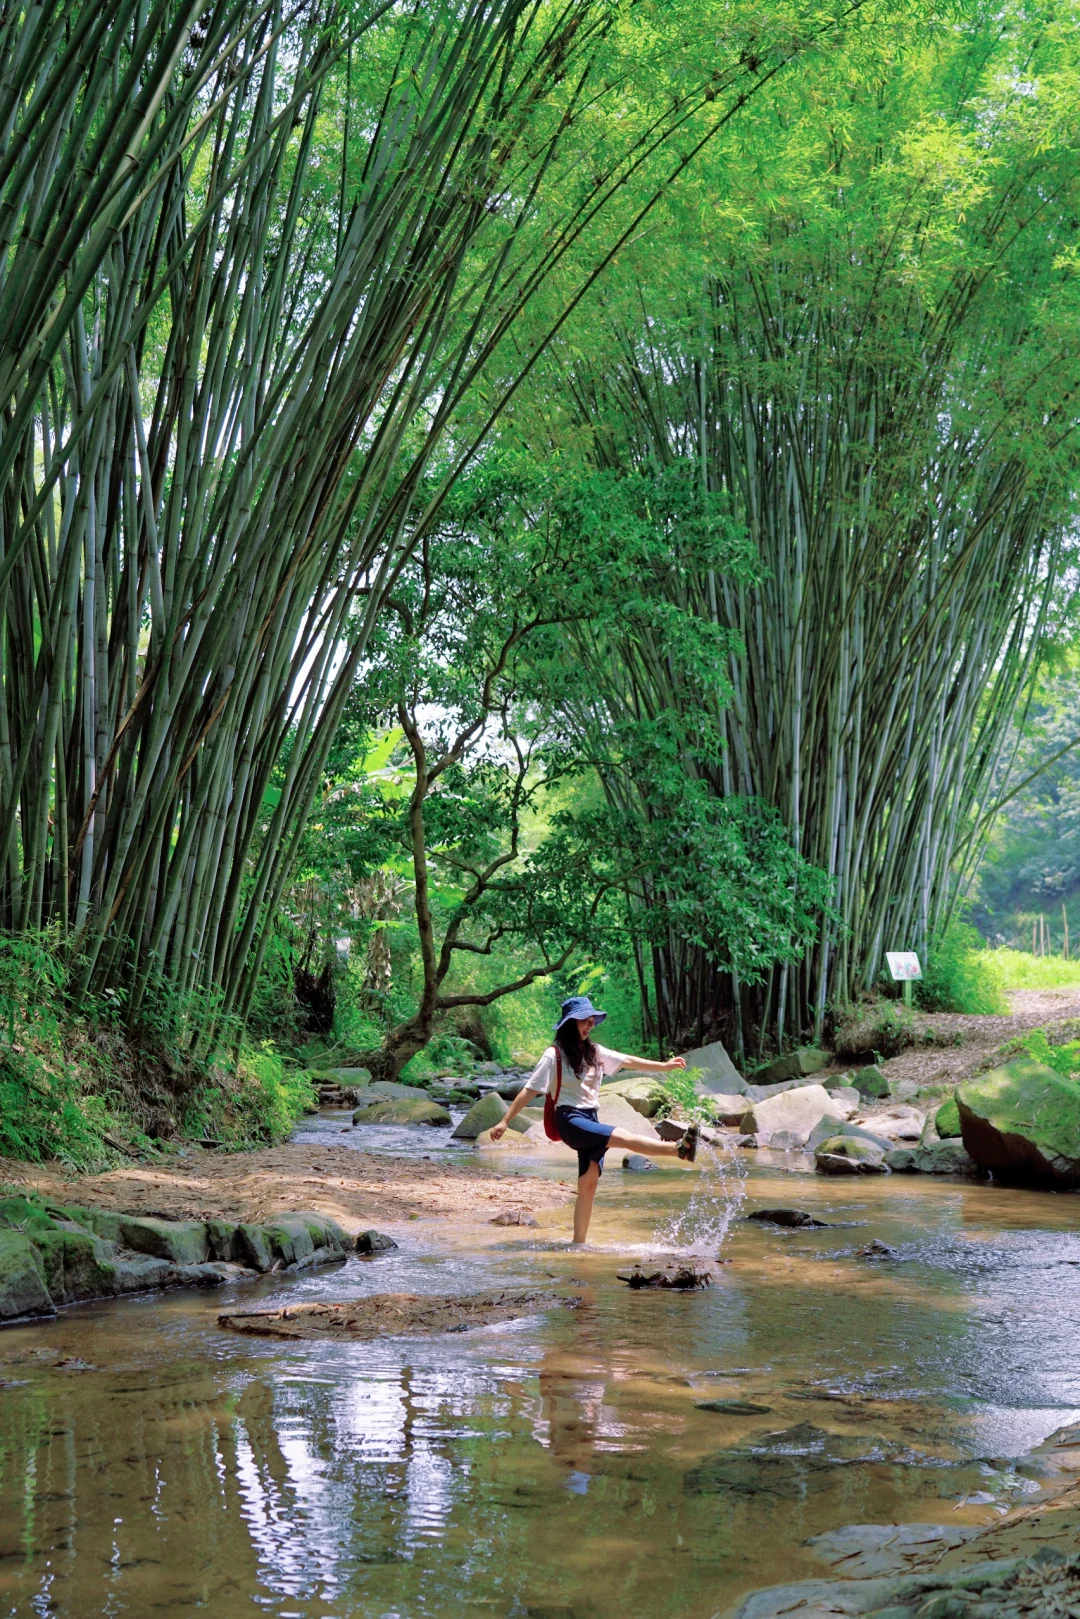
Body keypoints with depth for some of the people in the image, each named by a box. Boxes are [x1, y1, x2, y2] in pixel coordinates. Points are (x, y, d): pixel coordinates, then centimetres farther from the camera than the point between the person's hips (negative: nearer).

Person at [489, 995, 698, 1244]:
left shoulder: (594, 1053, 13)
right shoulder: (555, 1055, -5)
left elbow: (628, 1061, 15)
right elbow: (530, 1090, -6)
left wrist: (664, 1066, 9)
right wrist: (505, 1121, -9)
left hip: (591, 1120, 7)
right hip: (570, 1120, -7)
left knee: (589, 1184, 1)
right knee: (622, 1136, -24)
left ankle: (579, 1243, 5)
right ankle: (680, 1149, -38)